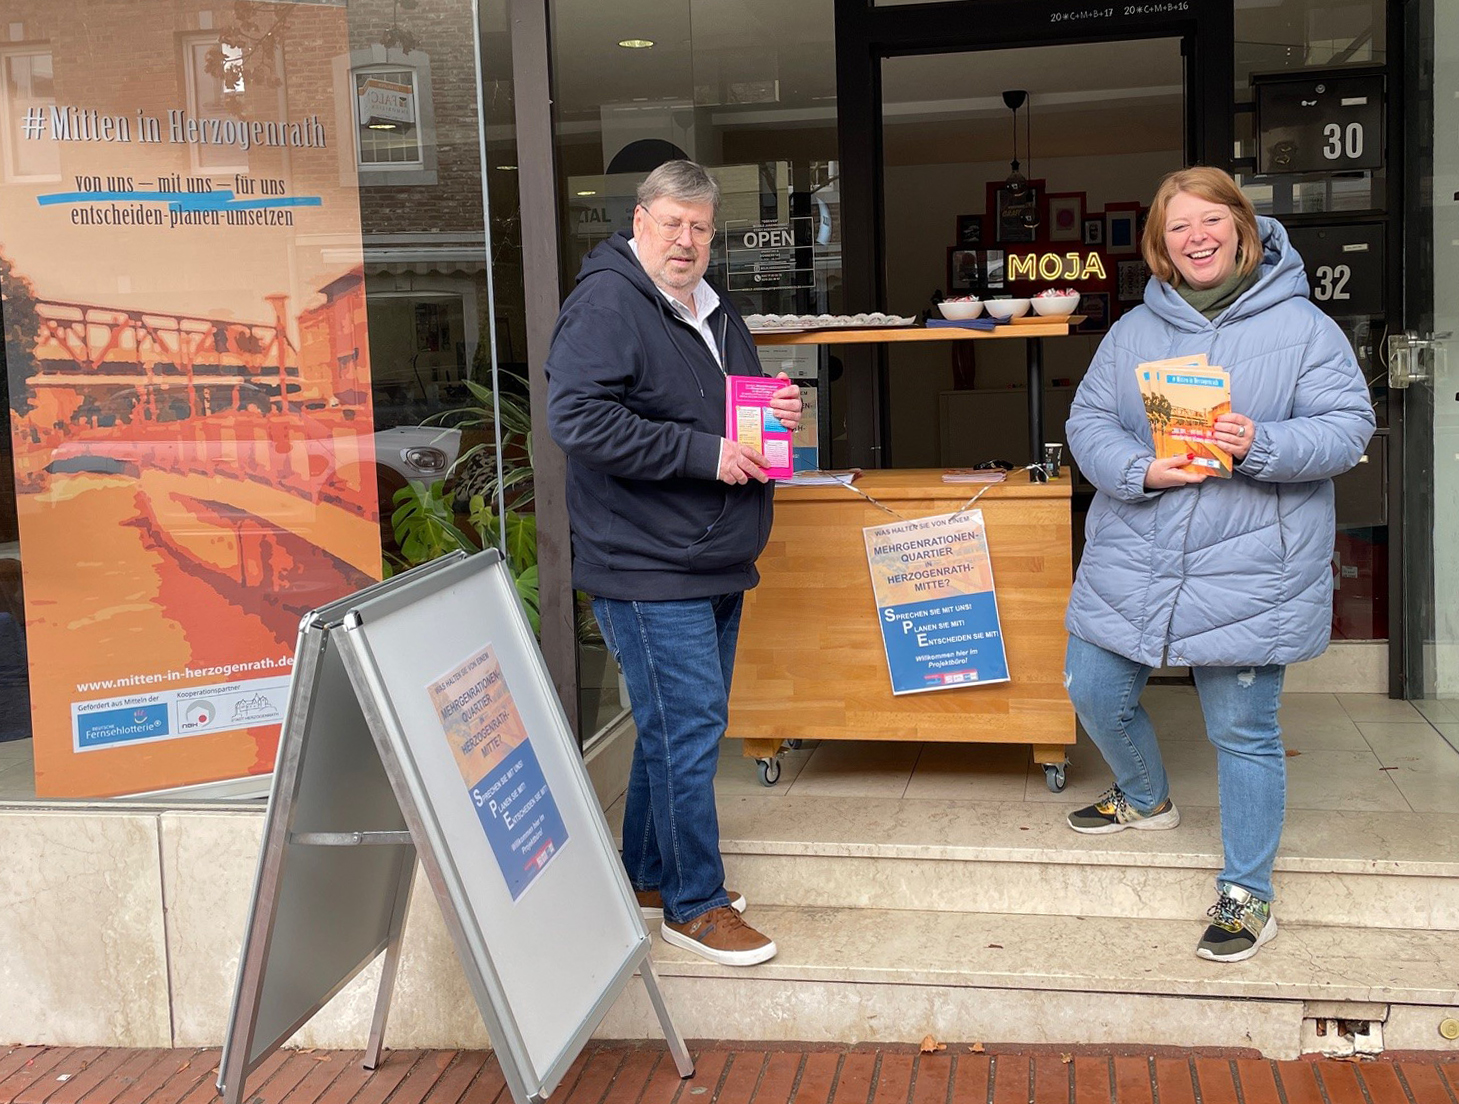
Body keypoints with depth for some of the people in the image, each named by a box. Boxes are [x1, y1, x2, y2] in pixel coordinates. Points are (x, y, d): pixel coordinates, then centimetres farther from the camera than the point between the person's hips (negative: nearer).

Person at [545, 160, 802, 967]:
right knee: (686, 728, -6)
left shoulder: (713, 310, 17)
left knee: (676, 725, 17)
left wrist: (778, 412, 5)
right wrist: (704, 453, -24)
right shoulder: (606, 303, -13)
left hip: (715, 566, 9)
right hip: (647, 569, -9)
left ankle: (648, 875, 32)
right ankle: (694, 905, 7)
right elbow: (578, 418, -25)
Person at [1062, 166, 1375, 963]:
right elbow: (1088, 423, 2)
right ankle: (1145, 799, 43)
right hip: (1132, 564, 4)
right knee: (1094, 691, 12)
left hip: (1246, 575, -4)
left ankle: (1247, 894, 19)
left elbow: (1348, 427, -7)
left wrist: (1259, 443, -25)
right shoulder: (1132, 333, 7)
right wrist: (1142, 471, -18)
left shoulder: (1302, 326, -2)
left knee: (1243, 731, 2)